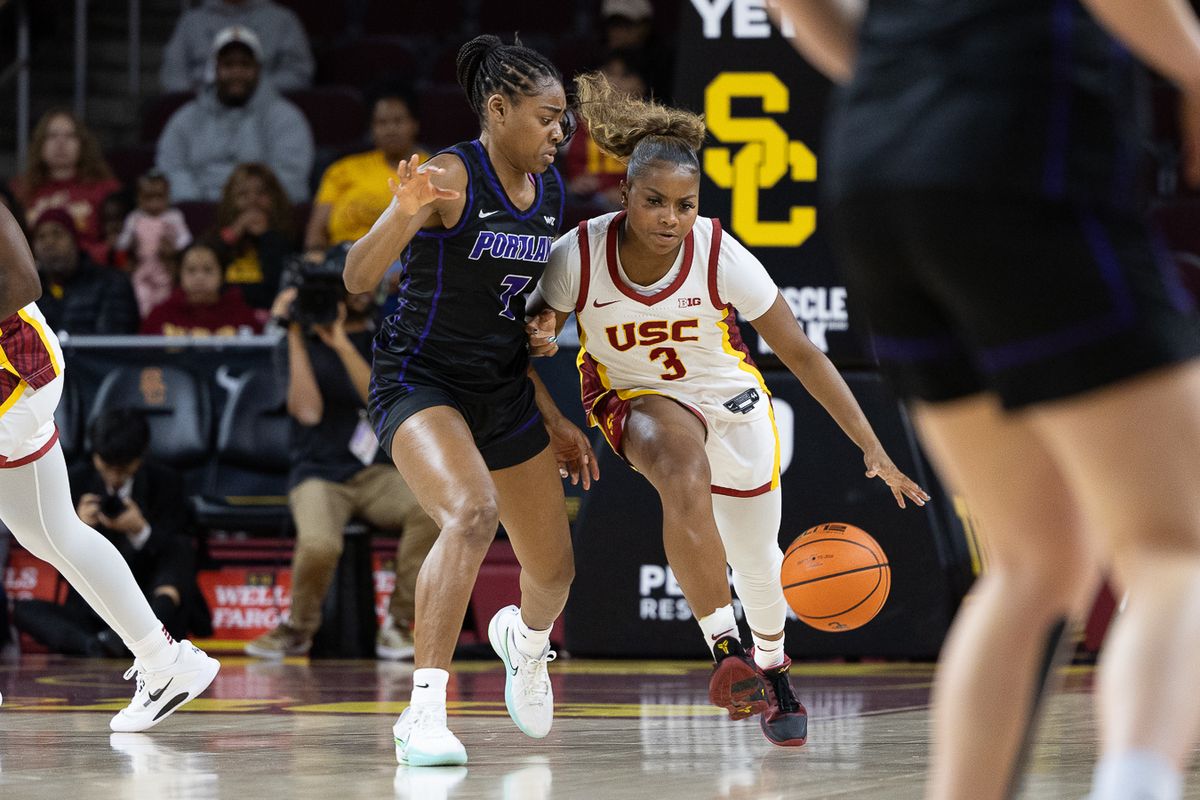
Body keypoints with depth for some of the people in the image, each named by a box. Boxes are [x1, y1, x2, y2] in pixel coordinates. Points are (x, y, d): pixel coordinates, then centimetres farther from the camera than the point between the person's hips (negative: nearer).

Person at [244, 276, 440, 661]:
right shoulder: (300, 343, 5)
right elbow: (308, 411, -11)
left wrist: (341, 344, -18)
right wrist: (296, 335, -11)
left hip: (376, 474, 2)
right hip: (319, 475, -2)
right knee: (319, 545, -35)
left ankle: (398, 625, -17)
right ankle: (298, 629, -3)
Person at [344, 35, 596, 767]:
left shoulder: (549, 191, 4)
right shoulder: (452, 178, -18)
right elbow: (358, 279, -28)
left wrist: (552, 417, 16)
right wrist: (403, 215, -46)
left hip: (503, 389, 7)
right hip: (420, 382, -7)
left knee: (555, 570, 13)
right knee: (472, 513, -34)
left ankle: (525, 638, 51)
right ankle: (425, 712, -30)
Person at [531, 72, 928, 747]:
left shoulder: (721, 256, -26)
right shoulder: (580, 256, -25)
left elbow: (800, 352, -18)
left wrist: (872, 448, -18)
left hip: (730, 398, 1)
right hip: (635, 397, -1)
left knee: (759, 561, 11)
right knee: (683, 469, -37)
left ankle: (772, 667, 45)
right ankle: (725, 648, -32)